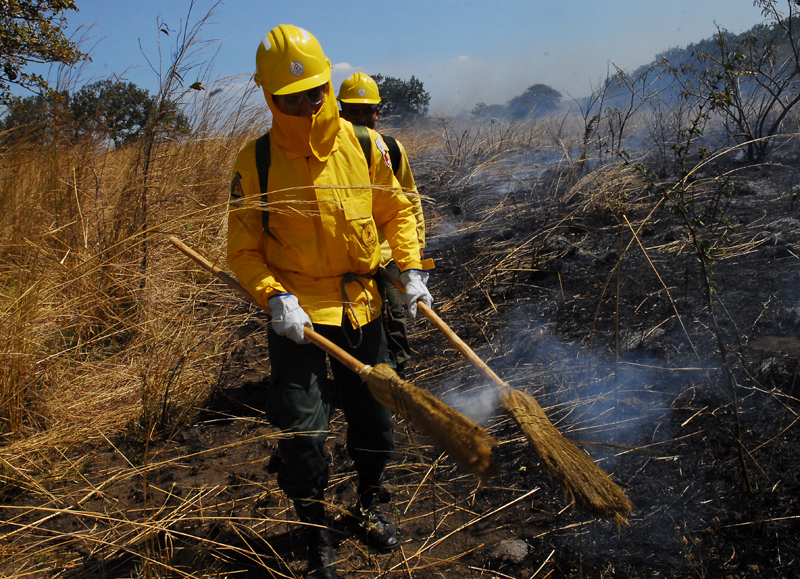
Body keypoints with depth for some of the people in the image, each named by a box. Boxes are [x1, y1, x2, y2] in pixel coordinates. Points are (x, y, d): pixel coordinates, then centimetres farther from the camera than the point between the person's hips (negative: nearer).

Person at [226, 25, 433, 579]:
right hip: (295, 313, -2)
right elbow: (243, 249, -5)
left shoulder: (366, 145, -4)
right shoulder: (256, 161, -10)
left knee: (375, 414, 15)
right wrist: (275, 298, -19)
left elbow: (396, 210, 9)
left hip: (361, 304, 3)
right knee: (302, 432, 1)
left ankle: (370, 502, 44)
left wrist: (411, 269, -3)